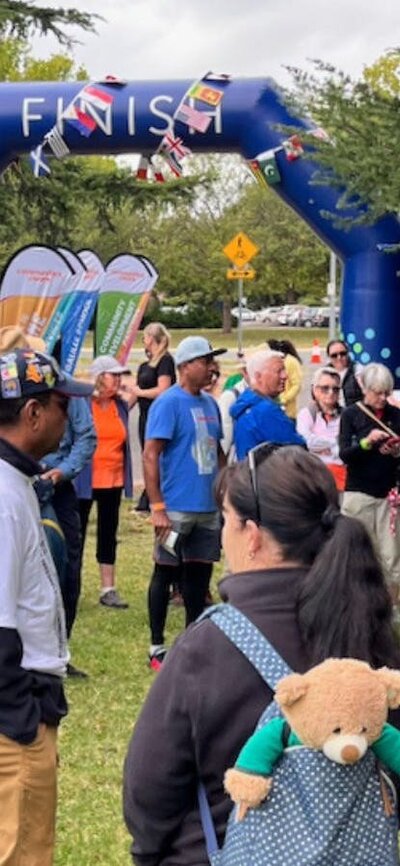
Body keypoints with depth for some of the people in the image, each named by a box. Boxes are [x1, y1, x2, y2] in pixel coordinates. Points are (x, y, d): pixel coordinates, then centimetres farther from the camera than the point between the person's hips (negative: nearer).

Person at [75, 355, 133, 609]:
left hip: (113, 481, 5)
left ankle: (108, 589, 19)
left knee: (108, 534, 12)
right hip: (84, 481, -5)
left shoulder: (121, 405, 6)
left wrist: (126, 477, 14)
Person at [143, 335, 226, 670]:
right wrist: (157, 507, -19)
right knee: (165, 572, 3)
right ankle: (157, 648, 13)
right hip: (177, 508, -7)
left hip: (208, 507, 7)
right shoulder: (168, 403, -11)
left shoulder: (210, 403, 11)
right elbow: (150, 455, -15)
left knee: (200, 572, 12)